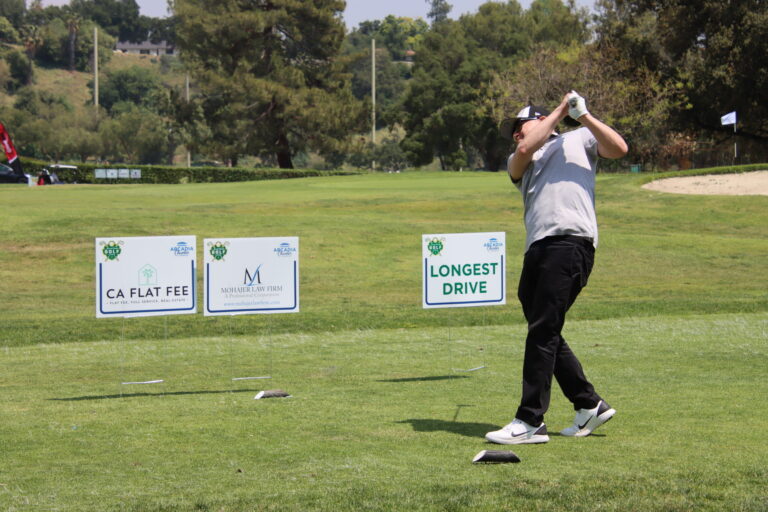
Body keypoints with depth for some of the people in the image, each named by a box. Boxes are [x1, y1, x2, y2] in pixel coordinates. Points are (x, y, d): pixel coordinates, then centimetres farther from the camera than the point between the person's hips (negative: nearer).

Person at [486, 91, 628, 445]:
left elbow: (619, 148, 2)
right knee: (543, 334, 6)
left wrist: (583, 115, -2)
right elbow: (525, 151, 5)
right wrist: (560, 111, 10)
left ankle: (531, 421, -13)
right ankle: (589, 405, 18)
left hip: (570, 241, -7)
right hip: (536, 250, 7)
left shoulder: (578, 140, 18)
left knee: (543, 333, -12)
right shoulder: (519, 160, 29)